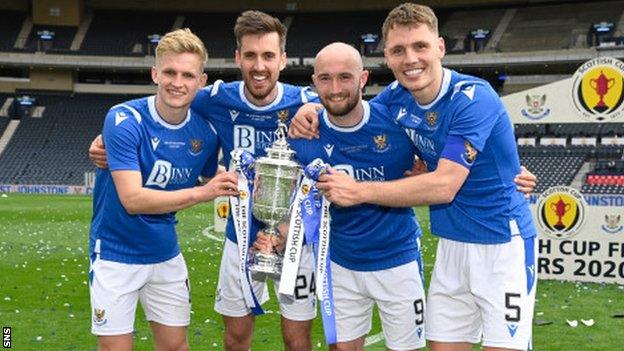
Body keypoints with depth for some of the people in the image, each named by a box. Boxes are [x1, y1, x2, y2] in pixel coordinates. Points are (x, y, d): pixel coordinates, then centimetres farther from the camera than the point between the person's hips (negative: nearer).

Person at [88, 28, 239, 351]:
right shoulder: (124, 120, -20)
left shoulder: (205, 131, -5)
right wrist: (199, 193, -35)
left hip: (166, 253, 5)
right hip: (116, 254, -5)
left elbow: (212, 182, 14)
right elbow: (132, 199, -28)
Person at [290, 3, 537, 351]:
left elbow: (443, 187, -26)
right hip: (451, 244, 6)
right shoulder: (396, 97, -1)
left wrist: (359, 191, -21)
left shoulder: (473, 98, -20)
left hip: (502, 243, -6)